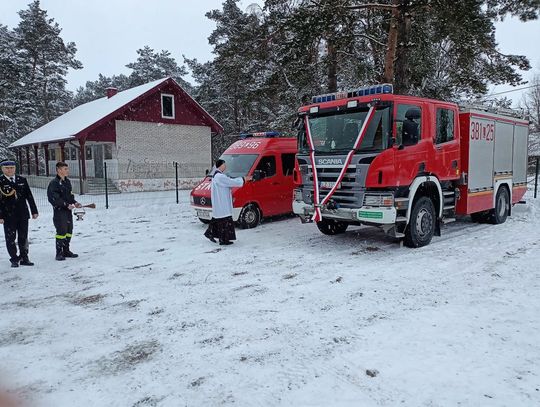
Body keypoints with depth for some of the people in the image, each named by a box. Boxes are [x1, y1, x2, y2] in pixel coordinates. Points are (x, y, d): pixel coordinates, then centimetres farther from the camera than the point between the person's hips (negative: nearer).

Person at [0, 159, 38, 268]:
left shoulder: (22, 180, 8)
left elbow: (29, 196, 10)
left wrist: (34, 211, 7)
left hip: (23, 214, 3)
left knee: (23, 237, 8)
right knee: (10, 238, 3)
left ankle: (24, 258, 18)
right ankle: (14, 259, 14)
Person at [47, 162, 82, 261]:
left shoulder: (67, 181, 13)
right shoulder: (54, 183, -12)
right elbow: (54, 198, -17)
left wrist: (74, 202, 5)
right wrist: (66, 205, -20)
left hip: (68, 210, 8)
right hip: (59, 211, -8)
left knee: (69, 231, 11)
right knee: (61, 232, -7)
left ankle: (66, 251, 23)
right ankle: (59, 253, 3)